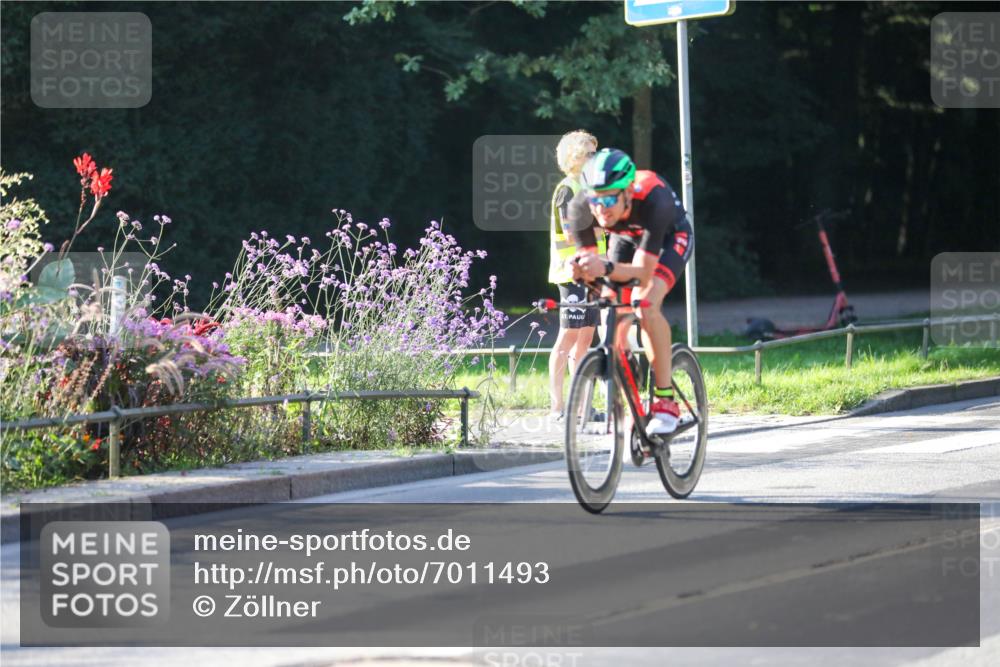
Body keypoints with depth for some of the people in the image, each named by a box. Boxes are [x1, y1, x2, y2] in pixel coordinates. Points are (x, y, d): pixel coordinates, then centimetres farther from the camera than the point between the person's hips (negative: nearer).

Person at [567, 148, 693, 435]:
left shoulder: (653, 201, -43)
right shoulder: (580, 207, -32)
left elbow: (643, 272, -42)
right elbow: (588, 261, -24)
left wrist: (606, 268, -61)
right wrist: (580, 269, -48)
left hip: (670, 237, -5)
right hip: (625, 238, 5)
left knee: (646, 304, -28)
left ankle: (665, 400, -21)